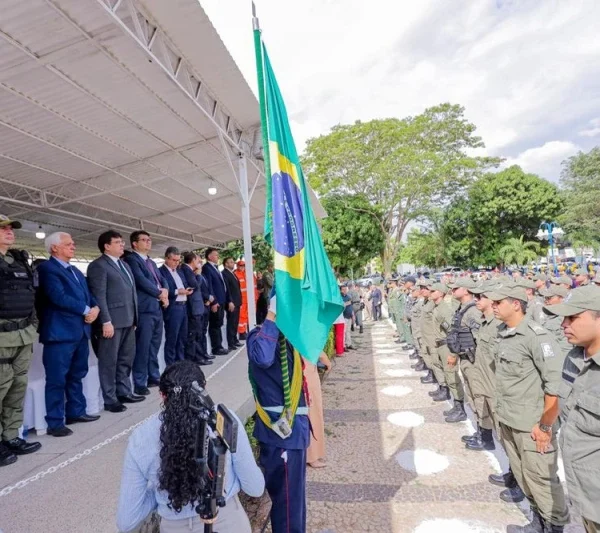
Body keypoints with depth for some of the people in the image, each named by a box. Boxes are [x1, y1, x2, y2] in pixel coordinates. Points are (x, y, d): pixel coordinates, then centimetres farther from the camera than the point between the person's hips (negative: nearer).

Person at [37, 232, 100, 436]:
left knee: (77, 375, 17)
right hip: (60, 332, -8)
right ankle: (55, 423, 9)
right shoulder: (47, 268, -9)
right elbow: (58, 297, -20)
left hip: (81, 331, 9)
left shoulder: (76, 271, 19)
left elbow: (87, 294, 14)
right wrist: (86, 310, -13)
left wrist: (95, 308, -6)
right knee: (57, 379, 0)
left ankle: (76, 411, 29)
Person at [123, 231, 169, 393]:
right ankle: (139, 383, 4)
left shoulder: (152, 263, 22)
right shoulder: (131, 259, -5)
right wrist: (159, 293, -7)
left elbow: (162, 280, 17)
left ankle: (154, 377, 24)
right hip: (144, 309, -8)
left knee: (154, 346, 14)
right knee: (143, 347, -4)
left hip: (157, 309, 8)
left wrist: (165, 292, -4)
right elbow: (142, 281, -16)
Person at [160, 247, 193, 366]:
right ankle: (170, 366, 8)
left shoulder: (178, 271, 18)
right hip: (172, 308, -8)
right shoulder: (161, 271, -8)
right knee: (171, 339, -1)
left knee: (182, 338, 13)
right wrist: (177, 291, -18)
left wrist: (187, 290, -3)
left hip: (183, 307, 8)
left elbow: (185, 285, 19)